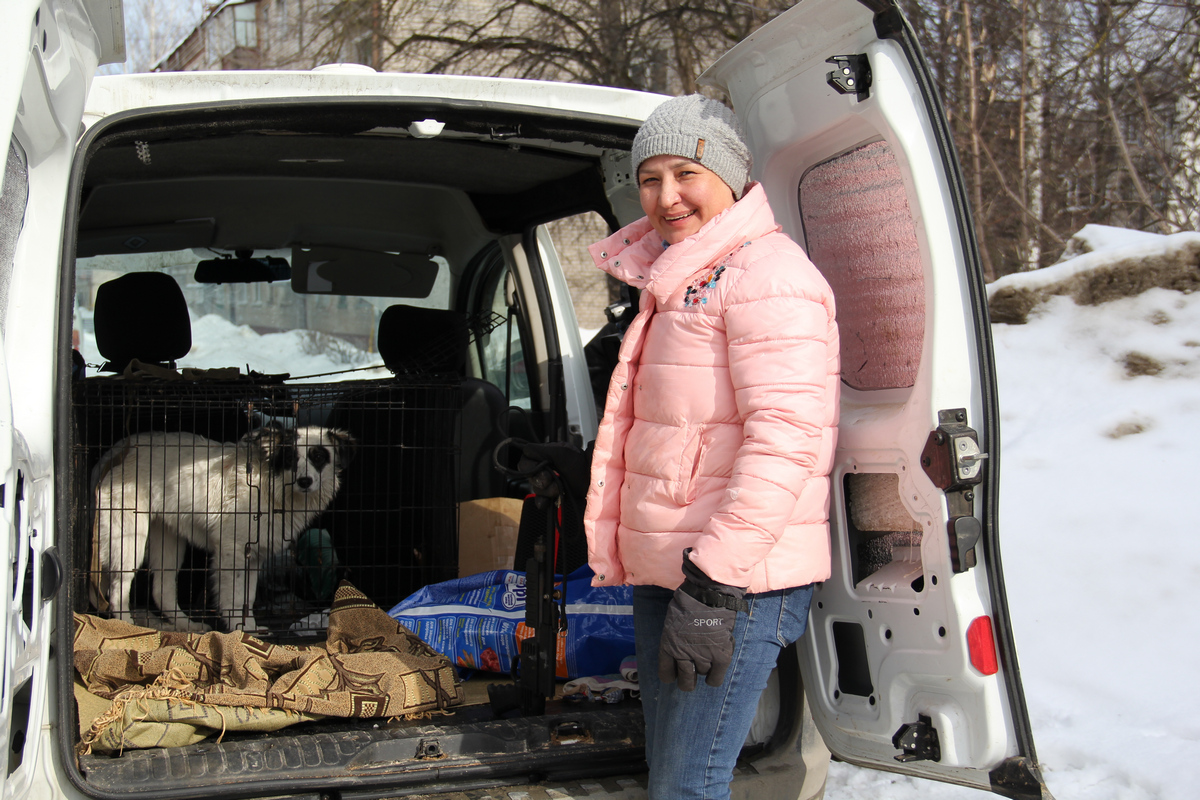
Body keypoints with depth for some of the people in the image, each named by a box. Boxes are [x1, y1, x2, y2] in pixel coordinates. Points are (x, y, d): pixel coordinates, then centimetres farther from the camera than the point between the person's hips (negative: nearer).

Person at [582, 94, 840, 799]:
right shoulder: (676, 282, 19)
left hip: (737, 582, -10)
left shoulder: (767, 271, -11)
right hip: (663, 572, 10)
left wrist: (714, 584, -24)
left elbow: (786, 437, -21)